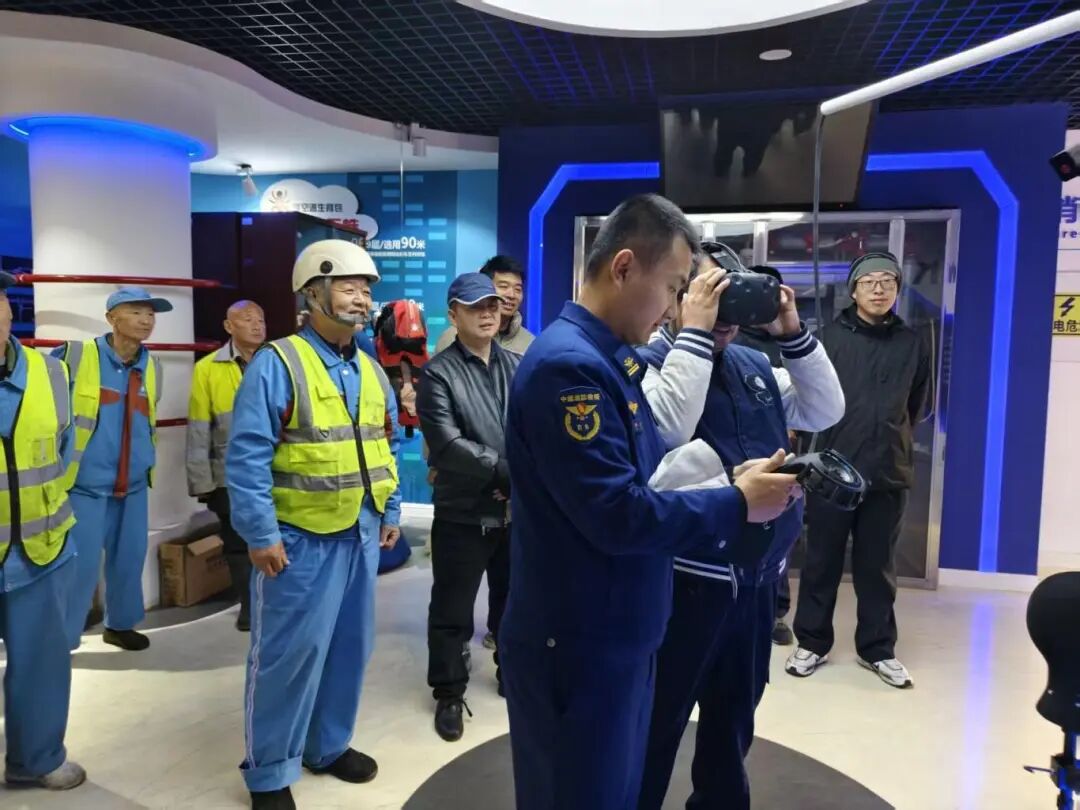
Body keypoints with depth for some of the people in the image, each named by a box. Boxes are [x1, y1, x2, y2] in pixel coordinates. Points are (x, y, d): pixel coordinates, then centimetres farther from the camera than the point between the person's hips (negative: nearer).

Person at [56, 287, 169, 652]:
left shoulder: (153, 368, 6)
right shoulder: (75, 356, -11)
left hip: (133, 484, 5)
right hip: (84, 483, -5)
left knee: (129, 558, 14)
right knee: (81, 563, -2)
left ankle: (120, 624, 34)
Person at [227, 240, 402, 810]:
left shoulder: (371, 371, 10)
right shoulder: (277, 364, -13)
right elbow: (246, 458, -17)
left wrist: (391, 512, 14)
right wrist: (261, 534, -18)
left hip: (361, 534, 7)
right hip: (300, 538, -7)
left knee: (349, 646, 17)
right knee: (289, 654, 3)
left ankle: (328, 746, 36)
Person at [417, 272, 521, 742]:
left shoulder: (518, 367, 8)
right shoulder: (439, 374, -7)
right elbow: (447, 445, -18)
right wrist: (507, 472, -21)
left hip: (518, 510, 4)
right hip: (463, 513, -4)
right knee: (452, 611, 8)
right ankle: (449, 692, 26)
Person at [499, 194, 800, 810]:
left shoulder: (612, 361, 8)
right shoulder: (568, 365, -23)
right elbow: (621, 516, -26)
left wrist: (734, 487, 0)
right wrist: (739, 504, -14)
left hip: (620, 639, 9)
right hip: (578, 649, -9)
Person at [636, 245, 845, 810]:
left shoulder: (755, 366, 9)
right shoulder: (648, 361, -12)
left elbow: (824, 411, 10)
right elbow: (665, 430, -30)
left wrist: (793, 334, 0)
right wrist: (695, 333, -25)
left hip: (758, 576, 8)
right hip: (689, 577, -7)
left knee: (736, 713, 25)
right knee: (659, 720, 9)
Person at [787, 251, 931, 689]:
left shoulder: (911, 343, 6)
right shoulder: (831, 336, -4)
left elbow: (915, 405, 18)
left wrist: (890, 436, 14)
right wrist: (837, 437, -6)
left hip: (888, 473, 3)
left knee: (878, 565, 13)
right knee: (822, 561, 7)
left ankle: (878, 648, 27)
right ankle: (811, 642, 22)